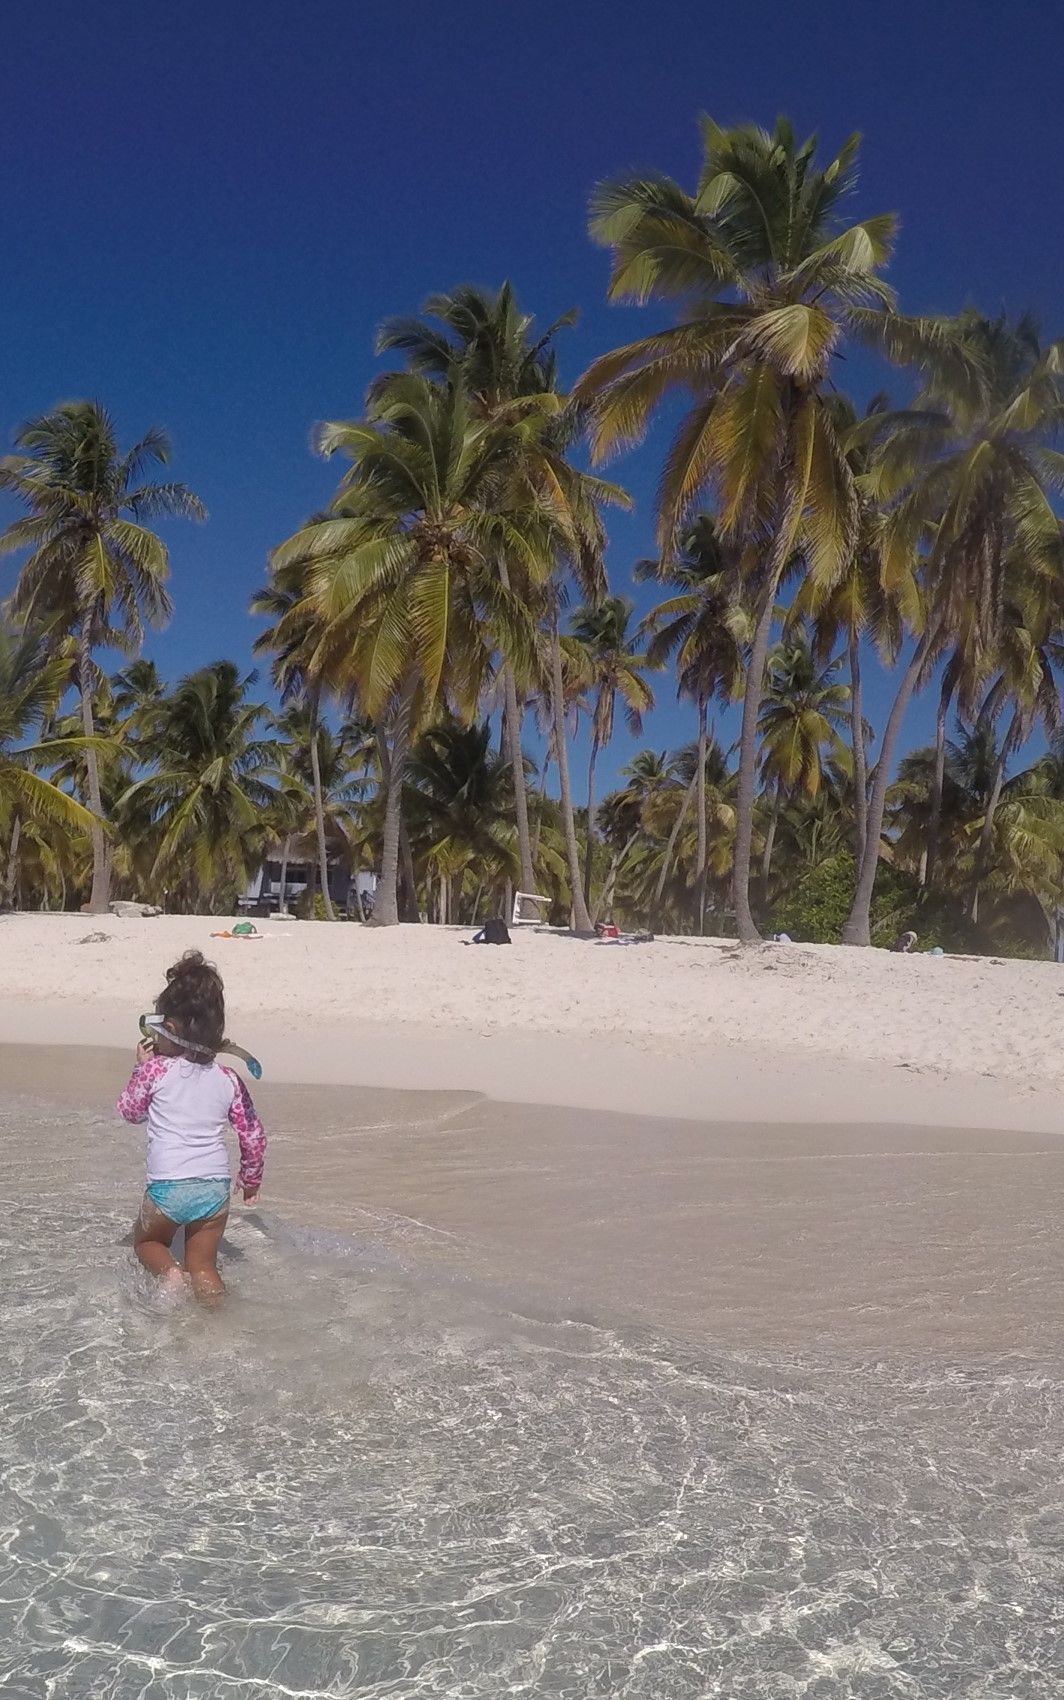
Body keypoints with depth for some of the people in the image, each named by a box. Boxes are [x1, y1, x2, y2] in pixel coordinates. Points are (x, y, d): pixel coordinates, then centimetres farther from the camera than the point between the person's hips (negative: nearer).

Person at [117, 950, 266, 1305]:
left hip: (167, 1187, -3)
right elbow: (253, 1136, 8)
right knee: (203, 1265, 15)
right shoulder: (228, 1080, 4)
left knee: (146, 1241, 24)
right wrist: (251, 1178, 23)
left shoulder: (155, 1070, -6)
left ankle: (169, 1273, -2)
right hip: (215, 1188, 3)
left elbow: (129, 1110, 13)